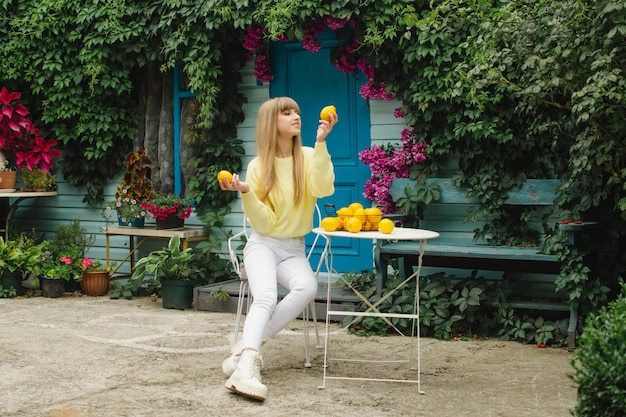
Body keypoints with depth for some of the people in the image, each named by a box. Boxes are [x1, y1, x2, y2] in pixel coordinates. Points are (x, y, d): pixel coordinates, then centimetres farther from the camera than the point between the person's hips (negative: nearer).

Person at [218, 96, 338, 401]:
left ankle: (247, 344, -23)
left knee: (307, 288, -31)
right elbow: (265, 223, -8)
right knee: (265, 296, -32)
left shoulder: (308, 158, 0)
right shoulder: (258, 166, -3)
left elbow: (324, 189, -22)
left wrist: (320, 143, -26)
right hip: (263, 244, -2)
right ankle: (247, 365, -44)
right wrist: (245, 193, -24)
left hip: (294, 248, 2)